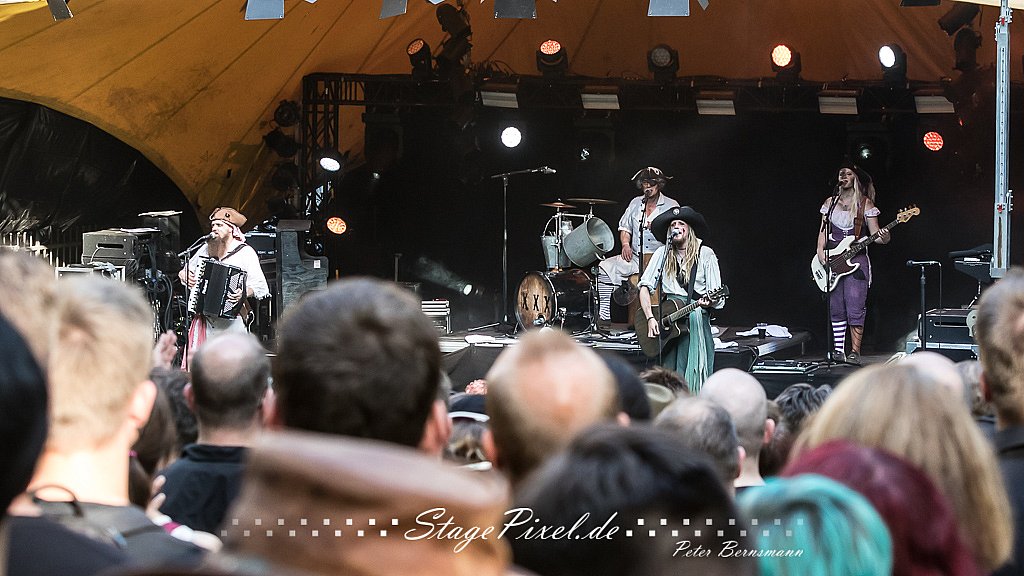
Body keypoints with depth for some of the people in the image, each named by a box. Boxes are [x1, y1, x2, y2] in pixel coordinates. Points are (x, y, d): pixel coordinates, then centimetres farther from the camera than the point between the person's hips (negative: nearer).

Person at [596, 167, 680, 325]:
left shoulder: (671, 206, 1)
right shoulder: (636, 203, 15)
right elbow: (625, 227, 20)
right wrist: (626, 244, 1)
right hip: (635, 257, 5)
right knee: (606, 267, -13)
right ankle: (604, 315, -13)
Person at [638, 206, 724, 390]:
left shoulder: (706, 254, 3)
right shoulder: (662, 254, 9)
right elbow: (645, 286, 4)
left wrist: (709, 301, -24)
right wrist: (650, 318, -9)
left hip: (697, 312, -1)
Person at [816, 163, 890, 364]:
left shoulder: (865, 204, 2)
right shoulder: (830, 202, 13)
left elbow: (875, 234, -2)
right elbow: (823, 231, 14)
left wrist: (884, 238, -24)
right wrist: (820, 251, -2)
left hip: (855, 259, -4)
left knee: (855, 308, -12)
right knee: (836, 308, 4)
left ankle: (855, 352, -12)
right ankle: (838, 350, 9)